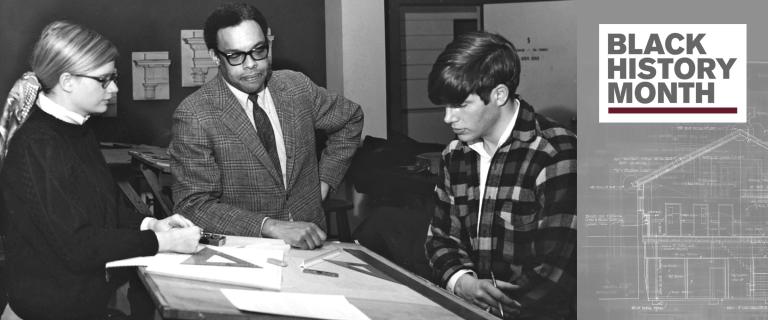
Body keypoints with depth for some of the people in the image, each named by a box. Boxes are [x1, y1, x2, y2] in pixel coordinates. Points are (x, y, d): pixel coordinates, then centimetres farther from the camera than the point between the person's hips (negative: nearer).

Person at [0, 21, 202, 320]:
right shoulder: (36, 146, -19)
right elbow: (77, 246, -22)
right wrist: (162, 242, -19)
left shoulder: (78, 131, 11)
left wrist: (150, 224, 0)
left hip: (96, 282, 9)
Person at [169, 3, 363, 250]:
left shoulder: (297, 86, 5)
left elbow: (350, 119, 23)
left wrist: (323, 183, 12)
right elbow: (193, 206, -14)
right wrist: (272, 227, -23)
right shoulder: (193, 116, -9)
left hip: (309, 242, 3)